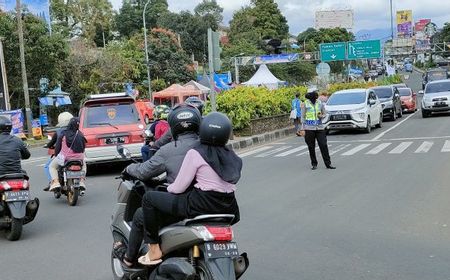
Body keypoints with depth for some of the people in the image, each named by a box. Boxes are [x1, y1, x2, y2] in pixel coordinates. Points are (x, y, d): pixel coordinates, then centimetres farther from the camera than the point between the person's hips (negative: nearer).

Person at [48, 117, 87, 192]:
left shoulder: (63, 134, -9)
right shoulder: (80, 135, -2)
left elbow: (57, 147, -3)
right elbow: (83, 147, 8)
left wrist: (55, 155, 15)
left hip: (65, 158, -2)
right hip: (79, 158, 2)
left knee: (52, 166, 21)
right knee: (83, 165, 35)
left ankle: (55, 182, 0)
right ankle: (82, 182, 17)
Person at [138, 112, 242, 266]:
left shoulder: (195, 153, -8)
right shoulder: (233, 157, 10)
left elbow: (179, 188, -7)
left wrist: (168, 188, 16)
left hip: (201, 206, -7)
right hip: (228, 210, 7)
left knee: (149, 198, 4)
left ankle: (154, 249, 3)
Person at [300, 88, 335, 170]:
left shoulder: (320, 103, 6)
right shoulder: (305, 104, -2)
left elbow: (324, 114, 15)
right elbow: (303, 117, 1)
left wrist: (321, 116, -9)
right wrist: (302, 129, -3)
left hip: (319, 127, 2)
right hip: (309, 128, -2)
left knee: (324, 145, -3)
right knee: (311, 147, 3)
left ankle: (328, 163, 3)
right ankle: (314, 164, 15)